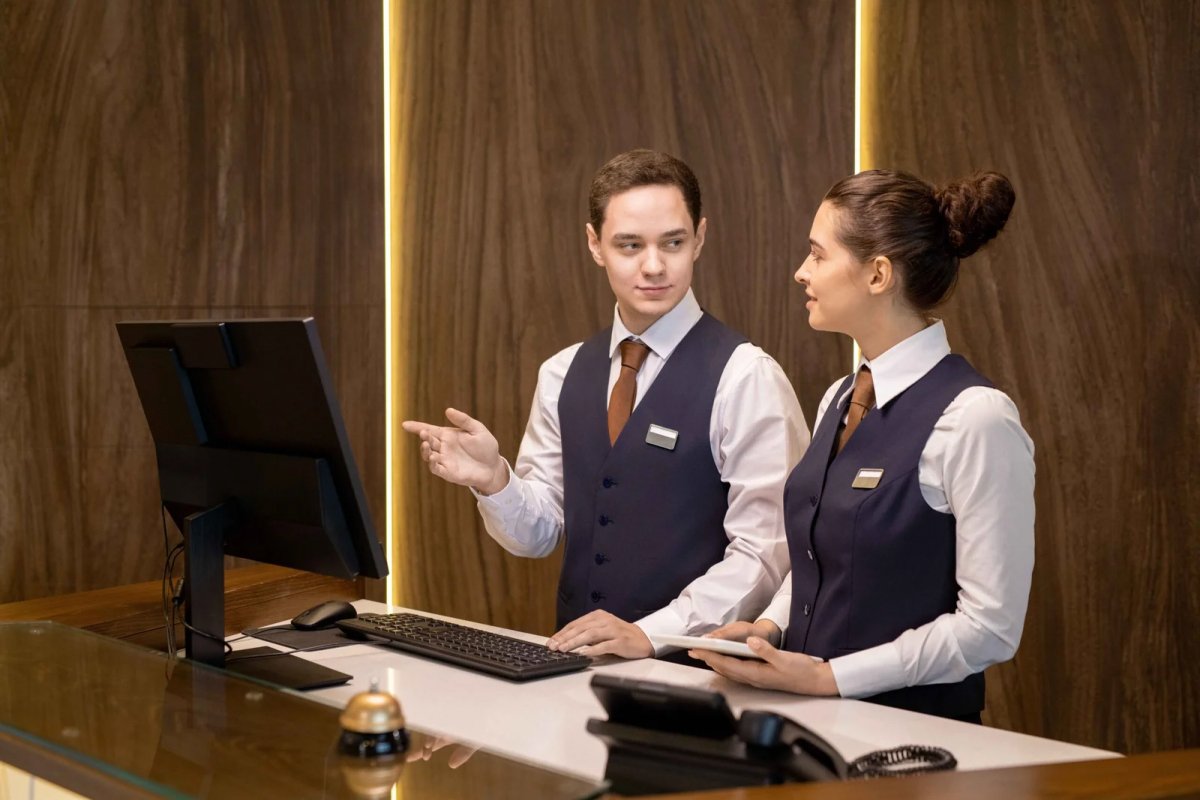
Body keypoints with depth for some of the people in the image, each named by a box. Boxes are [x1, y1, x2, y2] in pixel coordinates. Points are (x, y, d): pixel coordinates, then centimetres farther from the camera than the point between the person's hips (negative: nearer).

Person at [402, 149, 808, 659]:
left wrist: (651, 634, -17)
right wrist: (493, 480, -7)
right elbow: (537, 534, 12)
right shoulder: (563, 374, 10)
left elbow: (764, 552, -9)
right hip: (576, 659, 4)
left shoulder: (745, 377, -7)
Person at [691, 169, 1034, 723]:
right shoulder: (839, 401, 10)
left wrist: (829, 677, -16)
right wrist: (770, 626, 3)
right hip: (814, 717, 6)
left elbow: (989, 624, -14)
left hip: (916, 726, -6)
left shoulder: (974, 417, -14)